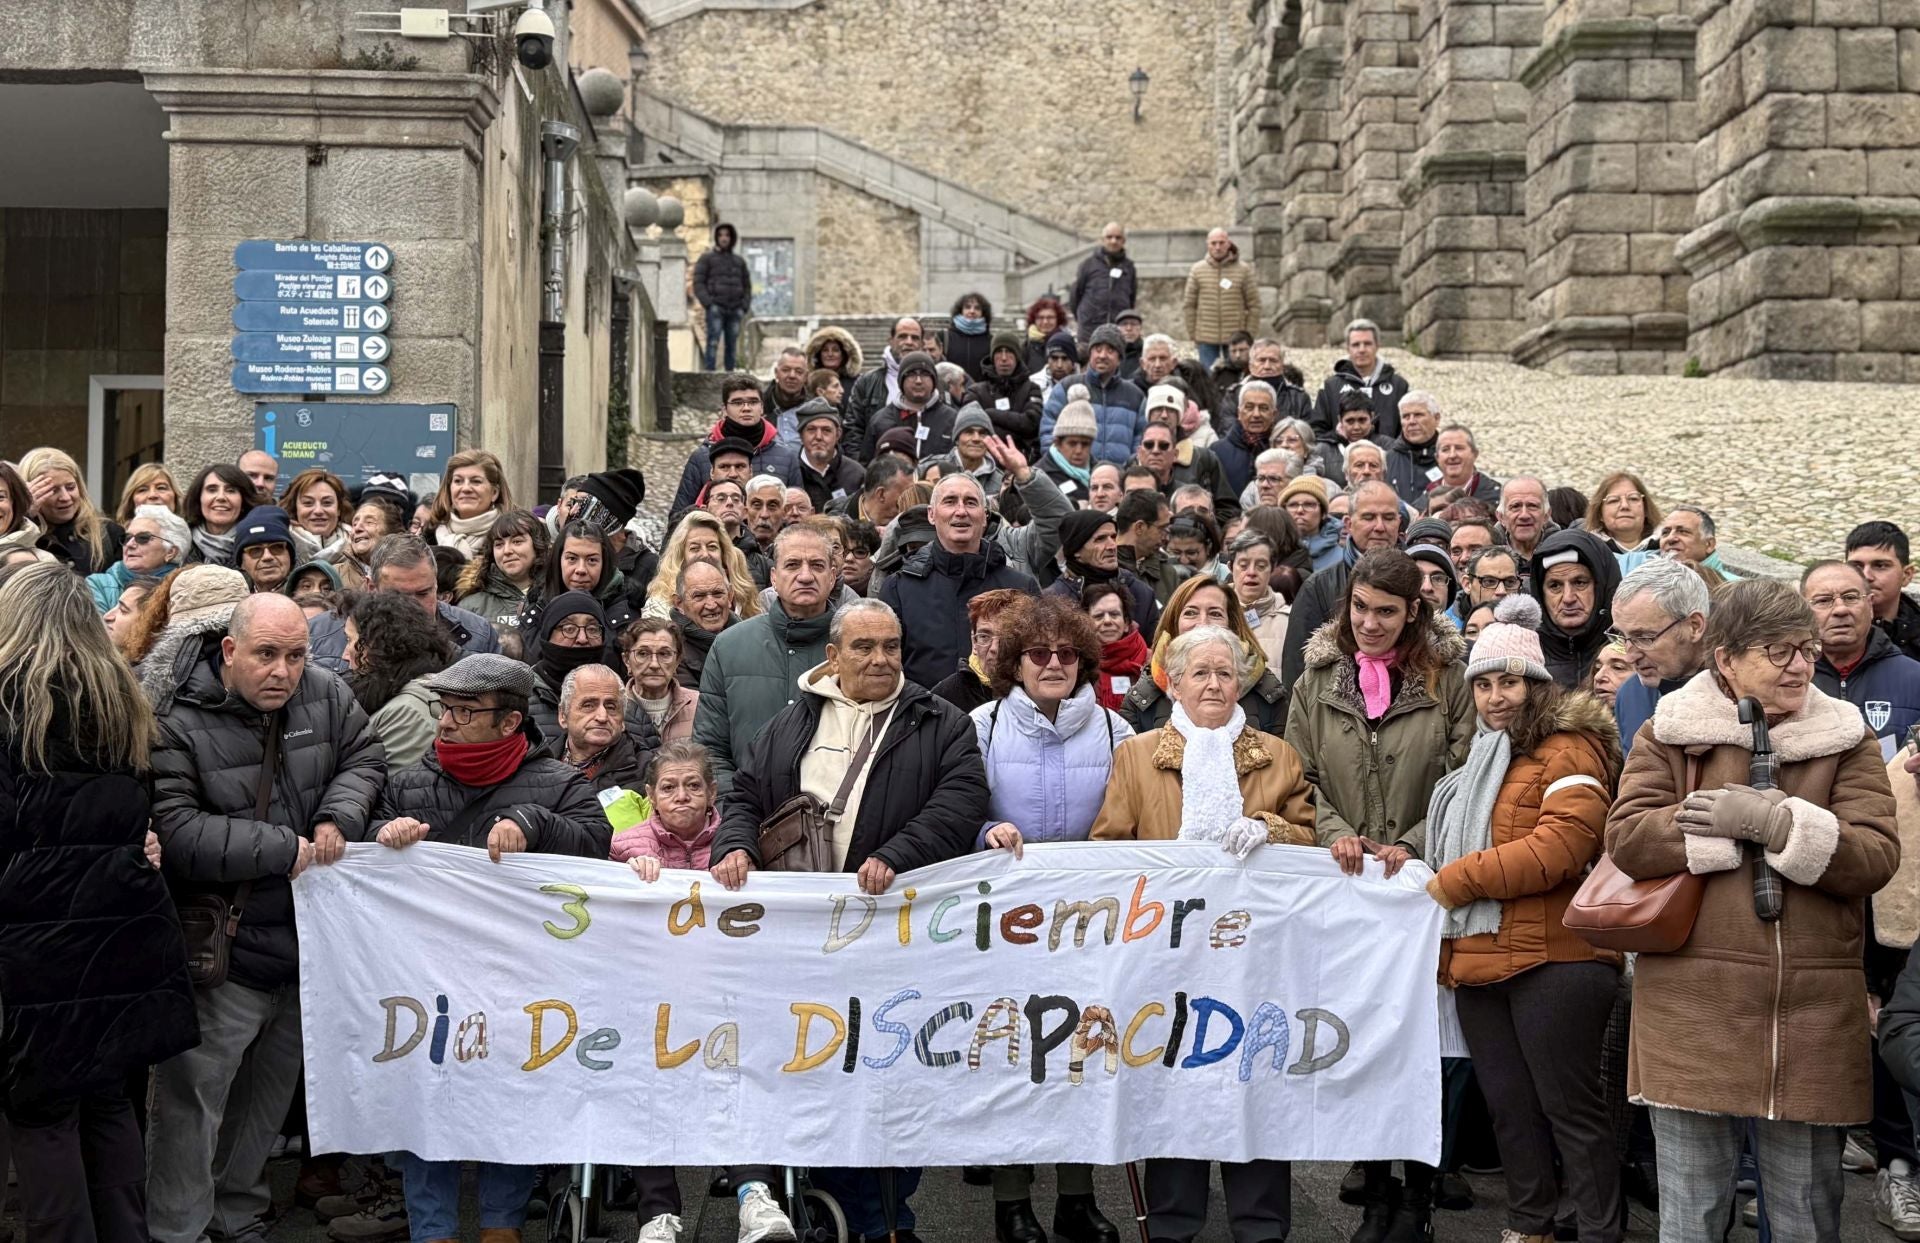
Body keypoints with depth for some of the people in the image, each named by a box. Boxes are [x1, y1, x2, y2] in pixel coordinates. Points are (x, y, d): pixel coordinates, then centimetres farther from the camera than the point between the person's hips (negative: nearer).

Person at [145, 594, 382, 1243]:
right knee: (193, 1095, -2)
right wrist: (284, 850, -22)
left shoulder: (326, 694, -2)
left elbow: (365, 757, 11)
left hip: (309, 939, 6)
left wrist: (338, 817, -10)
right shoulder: (179, 721, -17)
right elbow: (173, 831, -24)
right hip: (223, 947, -6)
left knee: (272, 1089, 20)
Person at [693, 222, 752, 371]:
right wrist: (709, 304, -11)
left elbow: (747, 286, 20)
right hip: (715, 309, -4)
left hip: (735, 311, 4)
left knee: (732, 346, 2)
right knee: (713, 343, -14)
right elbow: (698, 284, 0)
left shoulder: (739, 261, 19)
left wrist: (744, 307, 5)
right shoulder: (706, 259, 7)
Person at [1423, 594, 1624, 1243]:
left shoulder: (1569, 749, -7)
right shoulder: (1480, 757, 20)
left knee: (1569, 1107, -3)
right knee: (1508, 1107, 14)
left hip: (1552, 962, -8)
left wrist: (1455, 882, -16)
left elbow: (1561, 843, -21)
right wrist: (1445, 941, 14)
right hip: (1478, 961, 8)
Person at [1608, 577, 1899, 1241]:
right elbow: (1625, 840, -8)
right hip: (1693, 1009, -1)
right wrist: (1749, 824, -12)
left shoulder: (1848, 739, 8)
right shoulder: (1670, 733, 5)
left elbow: (1876, 856, -4)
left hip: (1813, 1014, 2)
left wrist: (1778, 822, -16)